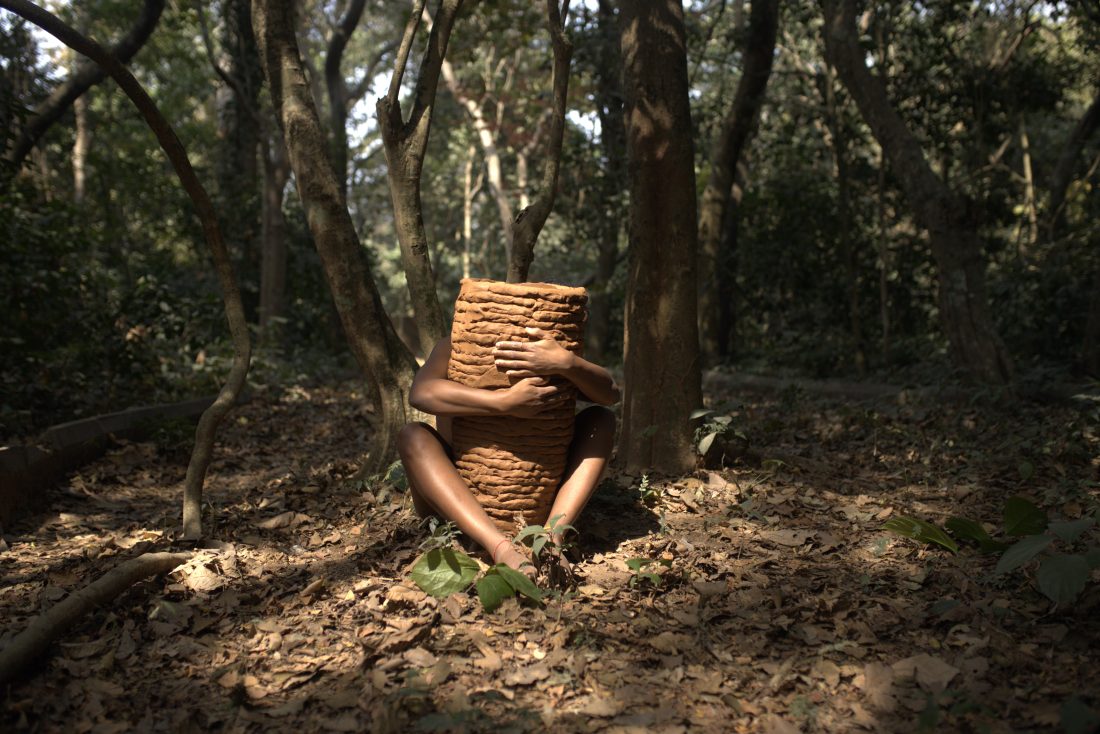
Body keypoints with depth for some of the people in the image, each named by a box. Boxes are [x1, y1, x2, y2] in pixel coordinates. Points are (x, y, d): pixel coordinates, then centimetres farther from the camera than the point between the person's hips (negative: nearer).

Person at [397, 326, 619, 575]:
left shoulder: (546, 355, -2)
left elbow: (610, 393, -18)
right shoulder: (453, 348, -8)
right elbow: (420, 393, -30)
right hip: (456, 503, -2)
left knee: (600, 419, -10)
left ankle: (552, 537, -32)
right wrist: (505, 402, -41)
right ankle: (502, 549, -44)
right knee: (413, 436, -28)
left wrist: (566, 362, -39)